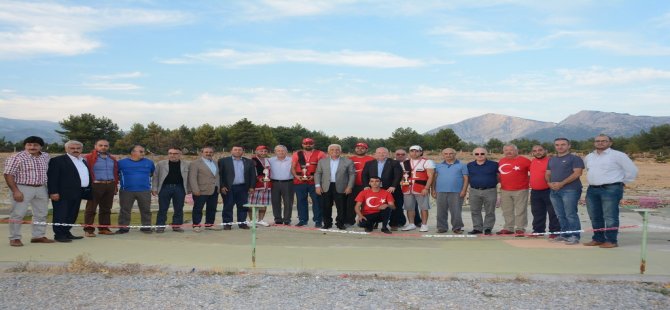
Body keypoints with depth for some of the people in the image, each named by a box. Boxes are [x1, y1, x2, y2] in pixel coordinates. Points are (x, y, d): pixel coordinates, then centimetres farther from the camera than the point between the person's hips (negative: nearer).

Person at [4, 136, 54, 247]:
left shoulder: (45, 156, 7)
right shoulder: (16, 158, -11)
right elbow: (8, 174, -12)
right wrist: (15, 191, -18)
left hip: (41, 189, 6)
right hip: (23, 188, -6)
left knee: (41, 214, 11)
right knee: (17, 214, -2)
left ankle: (39, 236, 21)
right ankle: (14, 238, 7)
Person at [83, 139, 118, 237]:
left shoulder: (112, 159, 14)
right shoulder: (88, 158, -5)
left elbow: (116, 173, 18)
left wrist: (115, 186, 14)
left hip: (110, 185, 6)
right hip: (95, 185, -6)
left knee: (106, 208, 11)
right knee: (91, 208, -1)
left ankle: (104, 228, 20)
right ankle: (88, 229, 3)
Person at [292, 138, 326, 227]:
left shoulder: (320, 154, 2)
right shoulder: (297, 154, 12)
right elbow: (293, 167, 11)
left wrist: (315, 176, -14)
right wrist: (296, 176, -7)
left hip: (314, 181, -2)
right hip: (299, 182, 3)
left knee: (317, 201, -2)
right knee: (301, 201, 7)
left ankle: (318, 220, 5)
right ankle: (302, 220, 16)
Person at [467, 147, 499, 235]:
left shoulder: (494, 164, 0)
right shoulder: (470, 165, 7)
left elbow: (499, 176, 5)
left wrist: (493, 182, -2)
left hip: (490, 191, -2)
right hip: (474, 191, 2)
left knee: (489, 212, 2)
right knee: (475, 211, 7)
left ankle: (488, 228, 11)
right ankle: (477, 228, 16)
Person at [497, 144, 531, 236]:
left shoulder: (524, 160, -7)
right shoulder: (501, 161, 10)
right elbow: (499, 173, 24)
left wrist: (527, 180, -7)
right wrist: (500, 181, 14)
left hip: (520, 190, -5)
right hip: (505, 191, 5)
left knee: (520, 211, -1)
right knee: (507, 211, 11)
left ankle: (520, 229, 5)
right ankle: (508, 228, 20)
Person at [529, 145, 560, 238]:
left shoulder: (551, 161, -11)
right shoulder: (532, 162, 13)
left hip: (549, 191, -7)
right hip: (535, 192, 7)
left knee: (553, 213, -1)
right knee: (537, 213, 14)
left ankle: (554, 231, 5)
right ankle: (538, 230, 24)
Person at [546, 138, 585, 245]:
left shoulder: (575, 158, -1)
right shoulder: (551, 160, 20)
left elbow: (577, 173, -12)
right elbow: (548, 174, 22)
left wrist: (561, 183, -17)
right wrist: (549, 183, -2)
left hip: (570, 190, -7)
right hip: (554, 190, 7)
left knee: (570, 214, -8)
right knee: (560, 215, 9)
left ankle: (574, 236, -3)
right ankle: (564, 234, 17)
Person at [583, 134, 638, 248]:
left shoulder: (618, 155, -4)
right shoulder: (589, 157, 15)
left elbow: (632, 170, -3)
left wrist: (622, 182, 1)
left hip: (611, 189, -7)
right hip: (592, 189, 7)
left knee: (610, 217, -7)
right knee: (595, 217, 10)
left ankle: (611, 241, -2)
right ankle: (598, 239, 19)